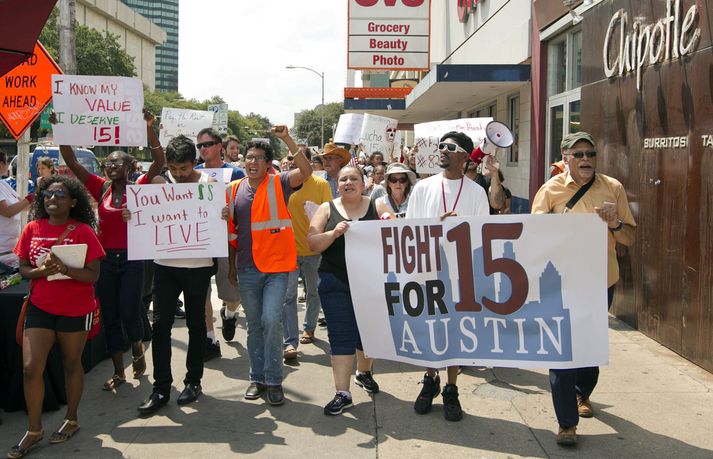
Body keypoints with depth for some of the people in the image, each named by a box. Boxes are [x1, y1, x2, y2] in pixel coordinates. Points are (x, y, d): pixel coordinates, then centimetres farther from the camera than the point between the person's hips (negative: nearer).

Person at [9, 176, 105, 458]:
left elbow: (93, 276, -13)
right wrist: (41, 271, -17)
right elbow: (23, 269, 5)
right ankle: (34, 429, 14)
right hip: (40, 307, 3)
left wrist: (64, 268, -28)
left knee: (71, 364, 11)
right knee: (31, 368, -1)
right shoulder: (32, 229, 1)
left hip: (75, 310, -3)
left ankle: (71, 420, 30)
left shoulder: (83, 231, -10)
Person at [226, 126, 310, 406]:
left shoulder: (279, 184, -2)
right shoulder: (234, 190, 6)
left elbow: (306, 171, -20)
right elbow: (231, 231, 12)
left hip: (277, 266, -3)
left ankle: (274, 380, 0)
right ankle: (257, 378, 24)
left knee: (271, 320, -13)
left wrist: (287, 139, -27)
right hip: (247, 269, 4)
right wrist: (232, 266, 14)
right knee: (254, 325, 11)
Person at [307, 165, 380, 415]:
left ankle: (364, 372, 41)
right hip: (336, 283, -1)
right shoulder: (327, 209, 3)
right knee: (341, 335, -2)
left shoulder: (376, 206, 4)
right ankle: (342, 393, 2)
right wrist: (334, 233, -20)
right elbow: (312, 243, -3)